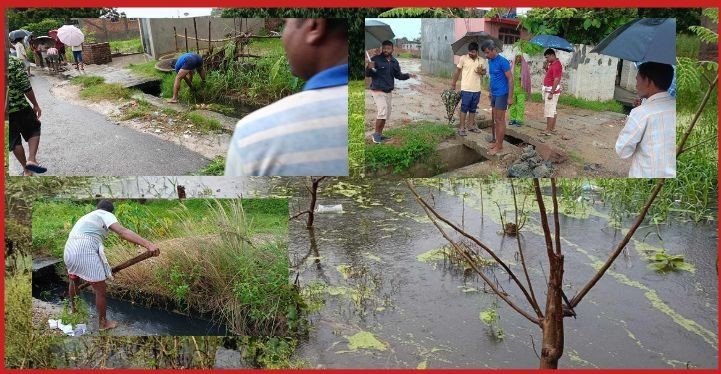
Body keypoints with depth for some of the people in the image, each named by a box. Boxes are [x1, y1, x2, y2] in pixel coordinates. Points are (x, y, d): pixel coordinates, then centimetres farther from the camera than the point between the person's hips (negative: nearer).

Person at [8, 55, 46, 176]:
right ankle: (32, 159, -1)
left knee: (14, 141, 13)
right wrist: (35, 105, -1)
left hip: (8, 110, 3)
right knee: (34, 131, 18)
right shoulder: (15, 63, -11)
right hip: (20, 107, -3)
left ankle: (26, 170, 19)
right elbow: (26, 87, -12)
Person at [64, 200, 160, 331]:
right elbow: (123, 232, -14)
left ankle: (73, 309, 57)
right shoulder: (105, 215, 6)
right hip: (85, 251, -8)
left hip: (69, 249, 9)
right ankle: (103, 323, 20)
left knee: (74, 280, 34)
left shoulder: (87, 216, 32)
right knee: (100, 289, 7)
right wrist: (148, 244, -27)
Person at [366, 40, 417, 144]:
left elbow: (398, 75, 15)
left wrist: (408, 75, 0)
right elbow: (367, 74, -9)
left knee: (386, 114, 12)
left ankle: (379, 134, 24)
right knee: (383, 112, -18)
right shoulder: (375, 59, -10)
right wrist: (369, 68, -31)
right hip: (378, 91, -7)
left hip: (388, 92, 7)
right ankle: (376, 134, -4)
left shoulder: (394, 62, 8)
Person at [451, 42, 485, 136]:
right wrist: (453, 83, 4)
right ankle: (462, 128, 3)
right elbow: (458, 71, 0)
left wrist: (481, 72, -8)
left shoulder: (481, 60, 5)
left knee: (473, 108, 13)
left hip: (477, 89, 4)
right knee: (464, 108, -2)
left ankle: (471, 126, 24)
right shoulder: (463, 58, -6)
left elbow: (484, 71, 17)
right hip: (466, 89, -4)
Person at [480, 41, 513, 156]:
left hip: (501, 95, -8)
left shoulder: (503, 61, -17)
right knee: (495, 120, 12)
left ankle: (499, 146, 3)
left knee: (500, 121, -3)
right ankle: (497, 143, 20)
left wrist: (510, 97, -19)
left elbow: (510, 79, -16)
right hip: (494, 94, 8)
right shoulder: (490, 61, 9)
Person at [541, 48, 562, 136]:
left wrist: (551, 93, -26)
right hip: (549, 90, 10)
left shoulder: (556, 65, -19)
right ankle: (553, 129, 19)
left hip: (551, 91, -10)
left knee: (549, 111, -8)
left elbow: (556, 80, -23)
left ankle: (548, 130, -6)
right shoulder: (552, 64, 12)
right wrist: (546, 68, 6)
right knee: (553, 110, 13)